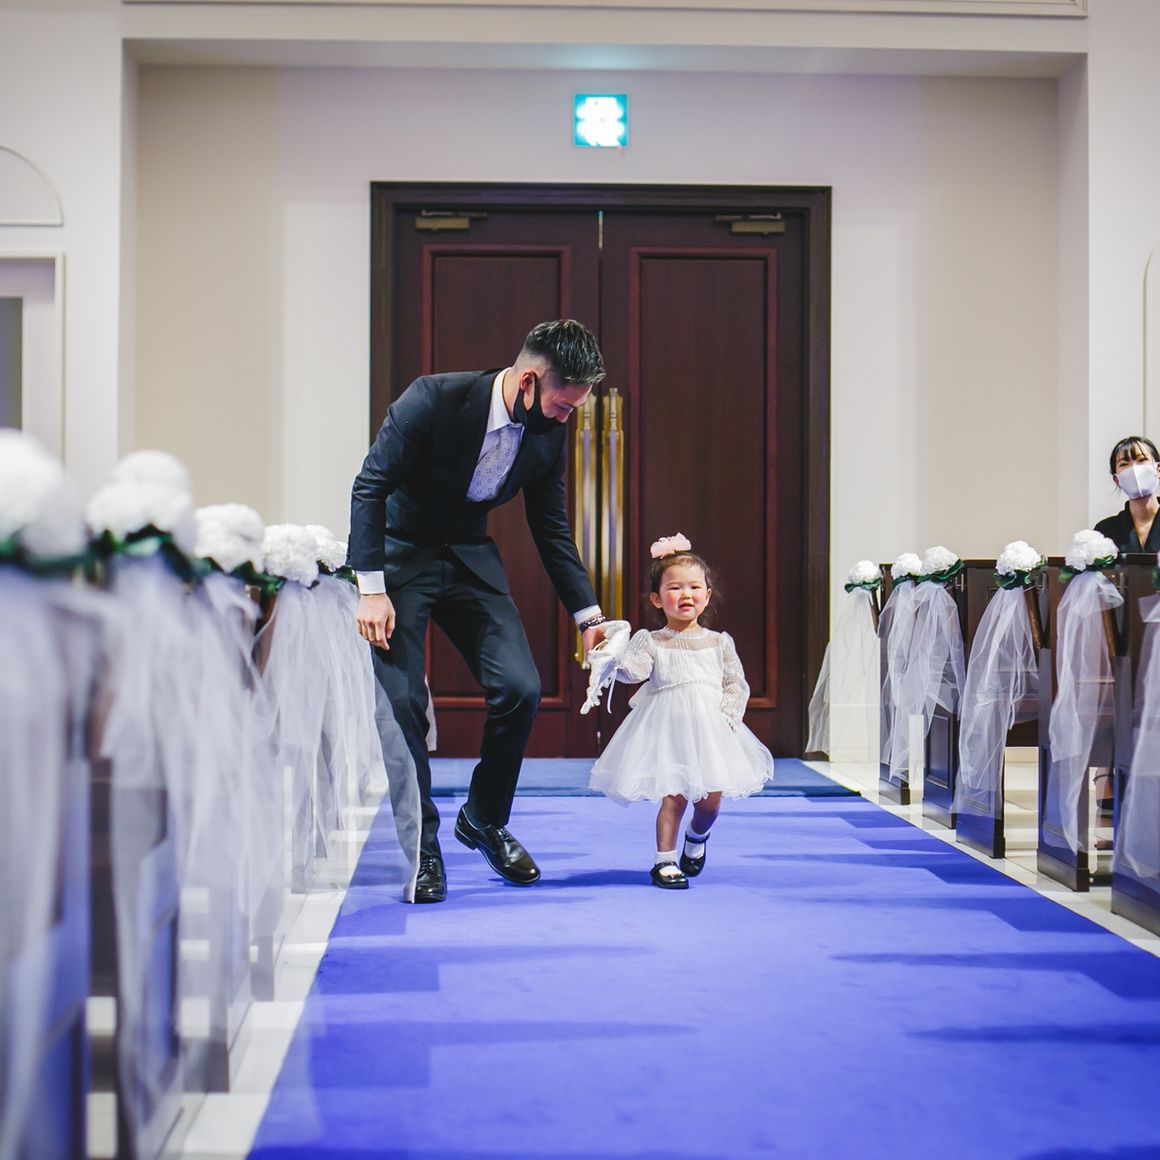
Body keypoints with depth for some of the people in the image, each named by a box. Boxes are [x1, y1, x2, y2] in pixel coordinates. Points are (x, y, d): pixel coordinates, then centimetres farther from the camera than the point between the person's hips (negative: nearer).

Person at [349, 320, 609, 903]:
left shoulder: (549, 435, -8)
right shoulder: (433, 399, -24)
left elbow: (552, 528, 5)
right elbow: (369, 487, -19)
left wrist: (588, 614, 4)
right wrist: (371, 589, -24)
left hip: (471, 558, 4)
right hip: (398, 553, -4)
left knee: (520, 688, -9)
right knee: (401, 702, -12)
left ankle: (484, 820, 14)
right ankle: (422, 845, 5)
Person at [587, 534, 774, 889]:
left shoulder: (719, 642, 9)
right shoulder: (652, 641, 2)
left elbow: (736, 683, 9)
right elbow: (633, 670, -14)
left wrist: (726, 716, -6)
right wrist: (613, 659, -35)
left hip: (710, 729, 3)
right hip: (668, 728, -2)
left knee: (711, 799, 1)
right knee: (673, 797, -9)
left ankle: (696, 837, 34)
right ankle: (665, 861, 5)